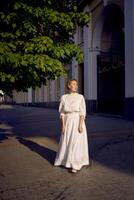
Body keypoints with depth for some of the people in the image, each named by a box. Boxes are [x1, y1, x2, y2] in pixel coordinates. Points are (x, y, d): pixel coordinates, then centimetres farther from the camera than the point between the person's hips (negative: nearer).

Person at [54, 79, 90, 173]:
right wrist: (63, 125, -3)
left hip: (77, 121, -3)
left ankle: (76, 165, 7)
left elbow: (82, 112, -7)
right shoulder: (64, 97, 3)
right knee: (67, 142, 10)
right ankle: (68, 161, 30)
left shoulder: (80, 97, -3)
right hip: (67, 122, 3)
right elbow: (62, 112, 3)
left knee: (77, 143, -2)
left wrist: (80, 125, -15)